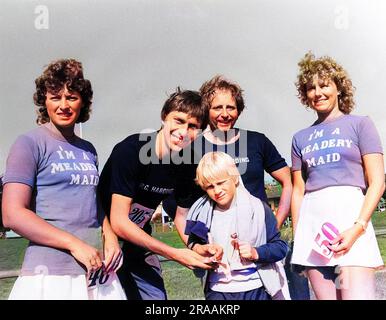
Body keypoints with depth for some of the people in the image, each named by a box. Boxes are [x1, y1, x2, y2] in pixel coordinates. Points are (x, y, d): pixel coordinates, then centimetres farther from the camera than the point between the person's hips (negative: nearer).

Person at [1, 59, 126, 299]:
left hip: (96, 270, 6)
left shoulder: (88, 150, 13)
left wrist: (109, 236, 1)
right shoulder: (30, 144, -4)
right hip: (50, 274, -5)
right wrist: (75, 244, -16)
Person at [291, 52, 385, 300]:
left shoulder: (360, 124, 7)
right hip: (311, 219, 4)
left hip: (350, 214, -3)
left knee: (357, 294, -14)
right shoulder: (301, 138, 18)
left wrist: (358, 227, -13)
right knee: (326, 296, 4)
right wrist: (297, 237, 8)